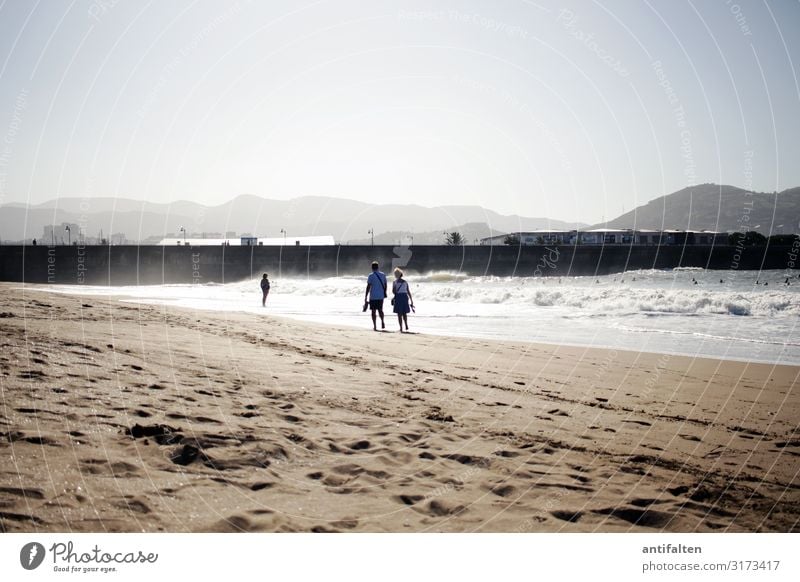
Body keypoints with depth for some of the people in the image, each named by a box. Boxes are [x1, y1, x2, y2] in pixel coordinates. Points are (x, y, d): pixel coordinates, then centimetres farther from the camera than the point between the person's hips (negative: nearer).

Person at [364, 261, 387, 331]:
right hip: (381, 296, 4)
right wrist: (384, 294, 24)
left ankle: (375, 326, 2)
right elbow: (385, 286, 11)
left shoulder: (371, 275, -7)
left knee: (373, 311, 3)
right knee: (380, 310, 17)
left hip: (373, 296, -4)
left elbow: (368, 287, -10)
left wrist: (365, 297, -7)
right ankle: (382, 322, -3)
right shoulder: (383, 275, 6)